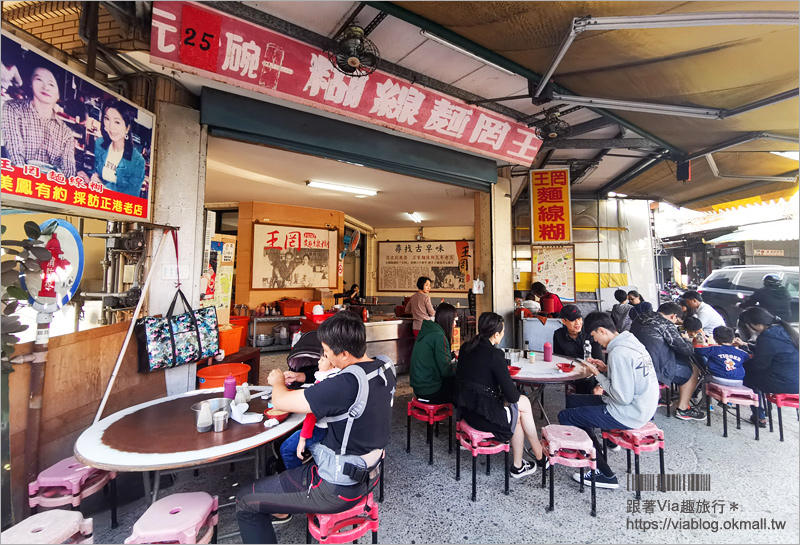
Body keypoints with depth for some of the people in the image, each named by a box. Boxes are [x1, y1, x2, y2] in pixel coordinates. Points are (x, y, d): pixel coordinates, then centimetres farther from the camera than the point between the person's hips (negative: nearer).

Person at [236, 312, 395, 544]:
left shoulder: (346, 384, -34)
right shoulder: (384, 369, -8)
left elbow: (279, 401, -22)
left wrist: (278, 381, -1)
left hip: (337, 489, -9)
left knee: (245, 501, 6)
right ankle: (282, 509, 49)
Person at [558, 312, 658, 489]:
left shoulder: (619, 353, -26)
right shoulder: (632, 342, 4)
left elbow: (623, 397, -25)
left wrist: (598, 375, -14)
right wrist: (606, 369, 3)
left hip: (629, 414, -10)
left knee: (565, 416, -5)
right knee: (572, 400, 16)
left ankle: (605, 475, 5)